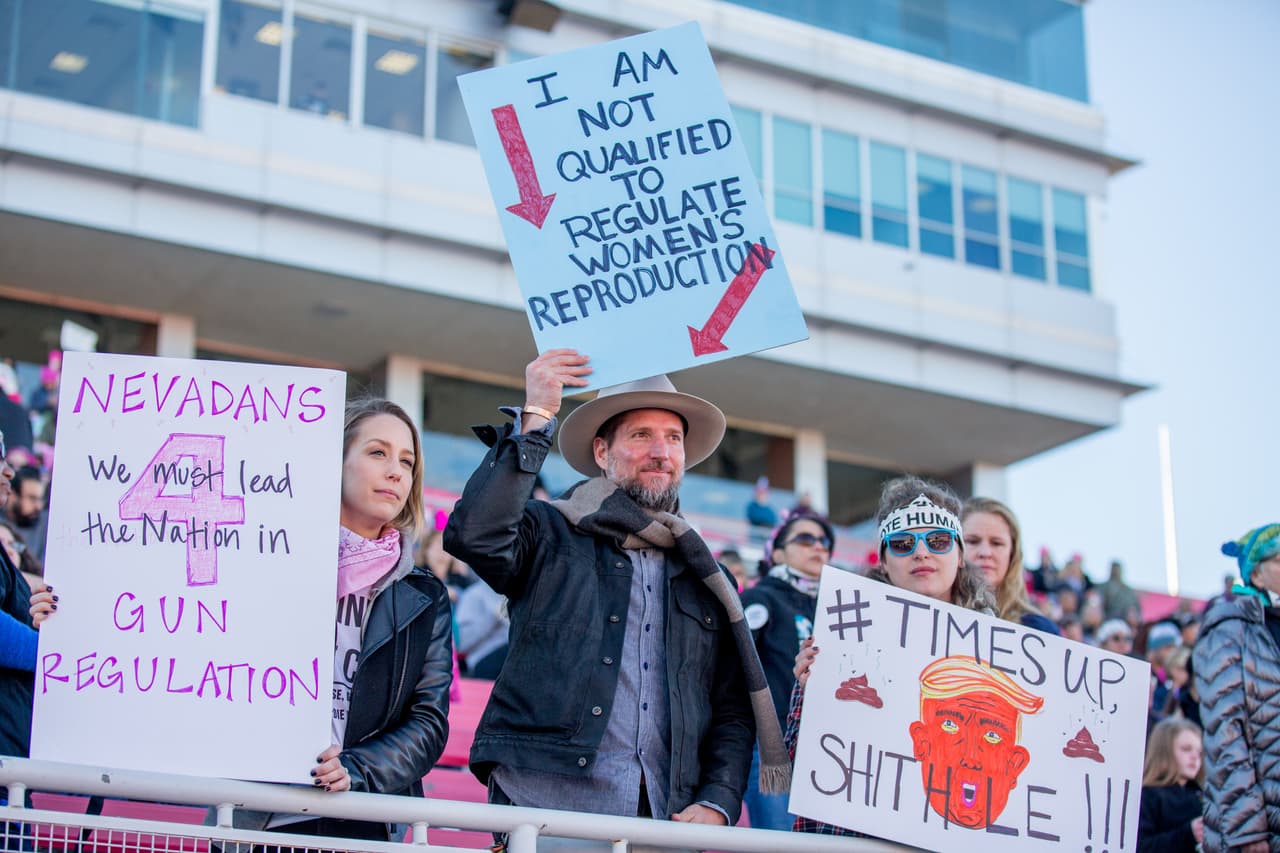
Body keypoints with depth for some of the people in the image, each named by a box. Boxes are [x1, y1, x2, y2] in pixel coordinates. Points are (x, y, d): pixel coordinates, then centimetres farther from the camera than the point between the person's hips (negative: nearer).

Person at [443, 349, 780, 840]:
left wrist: (716, 804, -1)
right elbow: (473, 536, -13)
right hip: (547, 808, -4)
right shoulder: (552, 538, 9)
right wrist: (535, 419, -8)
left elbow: (733, 713, 16)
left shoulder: (708, 583, 19)